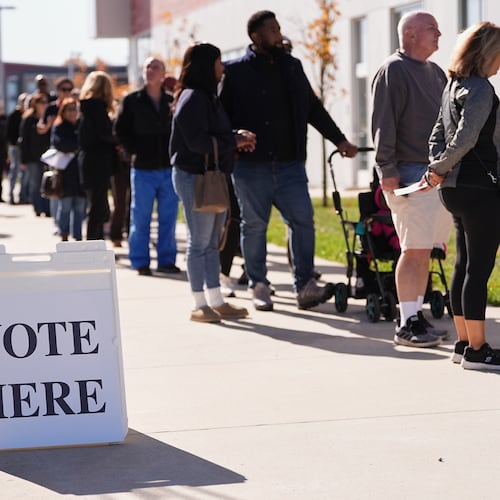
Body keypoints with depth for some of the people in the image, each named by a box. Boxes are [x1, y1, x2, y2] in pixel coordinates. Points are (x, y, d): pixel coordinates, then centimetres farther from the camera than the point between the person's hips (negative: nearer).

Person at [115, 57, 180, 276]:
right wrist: (135, 152, -3)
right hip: (143, 169, -2)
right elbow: (120, 130, 3)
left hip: (169, 169, 2)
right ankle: (140, 262, 8)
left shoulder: (172, 102, 6)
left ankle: (166, 260, 14)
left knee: (168, 218, 5)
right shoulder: (132, 101, 2)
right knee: (140, 218, 2)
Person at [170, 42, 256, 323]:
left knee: (212, 243, 13)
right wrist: (236, 141, -14)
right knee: (200, 243, -3)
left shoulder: (208, 97, 16)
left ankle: (216, 301, 19)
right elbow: (198, 141, -21)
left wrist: (238, 136, 2)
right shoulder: (193, 99, -14)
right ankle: (200, 305, 3)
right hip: (194, 176, -10)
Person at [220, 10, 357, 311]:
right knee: (254, 226, 5)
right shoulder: (236, 72, -1)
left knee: (303, 221, -4)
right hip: (251, 165, -4)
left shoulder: (292, 66, 13)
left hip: (290, 164, 4)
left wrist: (339, 140, 19)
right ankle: (259, 287, 15)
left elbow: (313, 108, 20)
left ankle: (305, 287, -1)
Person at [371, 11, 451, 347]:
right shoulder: (393, 70, -7)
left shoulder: (435, 72, 18)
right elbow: (384, 123, -13)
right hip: (409, 174, -8)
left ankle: (417, 316, 17)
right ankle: (407, 325, -5)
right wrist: (387, 169, -18)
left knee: (424, 251, 10)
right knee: (415, 250, -9)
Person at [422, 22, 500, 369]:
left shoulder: (453, 87, 14)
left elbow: (438, 136, 15)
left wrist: (438, 171, 1)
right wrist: (439, 171, -9)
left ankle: (465, 343, 20)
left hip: (455, 189, 10)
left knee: (465, 265, 13)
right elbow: (465, 140, -22)